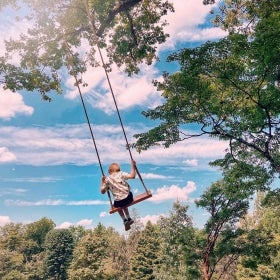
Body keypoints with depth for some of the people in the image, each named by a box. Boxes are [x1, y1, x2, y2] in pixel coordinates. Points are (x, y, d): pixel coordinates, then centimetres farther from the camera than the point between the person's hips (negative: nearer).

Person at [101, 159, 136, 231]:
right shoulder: (121, 174, 0)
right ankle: (129, 218, 30)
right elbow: (132, 176, -10)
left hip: (118, 202, -1)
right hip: (128, 198, 1)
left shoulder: (107, 179, 4)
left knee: (117, 206, 36)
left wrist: (102, 182, 20)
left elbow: (102, 191, 9)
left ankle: (125, 220, 16)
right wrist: (133, 166, 0)